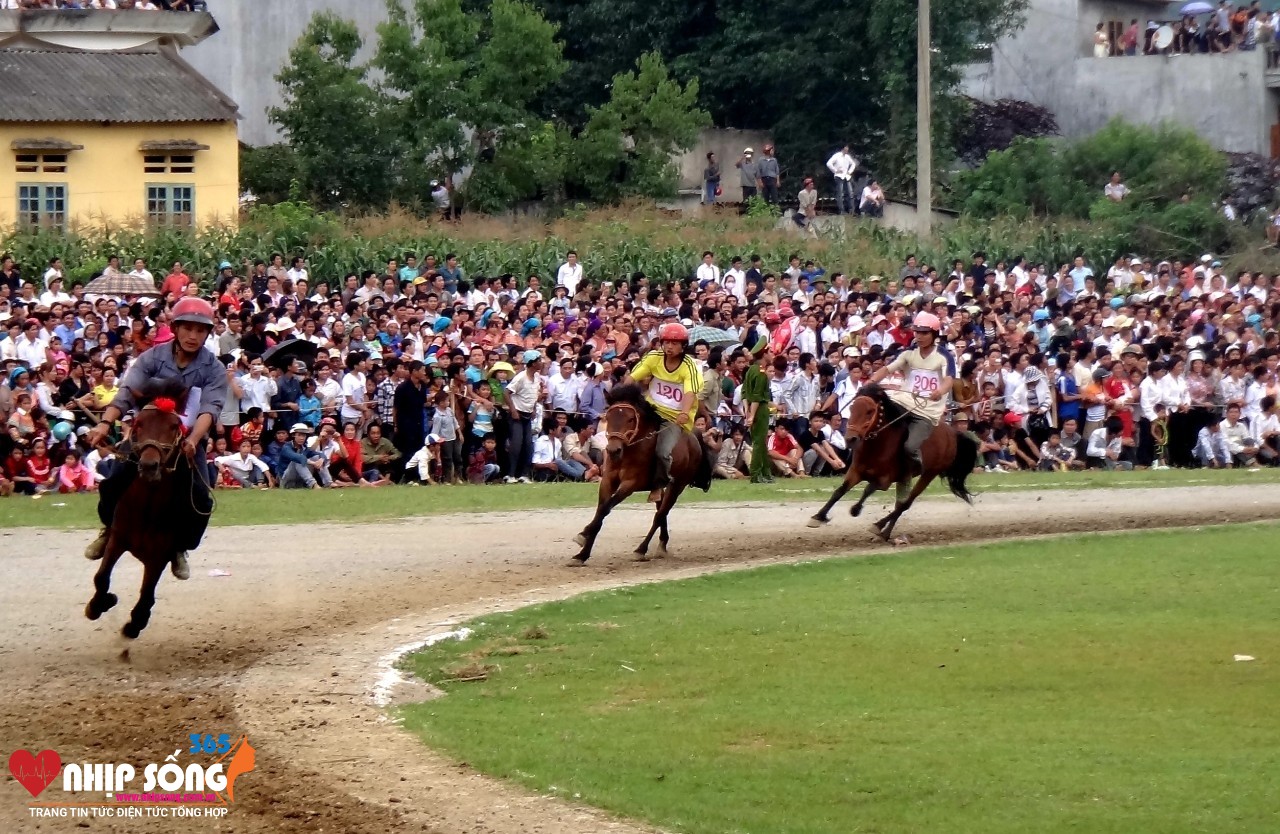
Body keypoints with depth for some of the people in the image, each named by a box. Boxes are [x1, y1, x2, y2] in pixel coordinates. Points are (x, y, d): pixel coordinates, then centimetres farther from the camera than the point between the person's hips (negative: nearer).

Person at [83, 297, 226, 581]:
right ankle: (111, 529, 17)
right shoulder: (153, 358, -7)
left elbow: (210, 408, -21)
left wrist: (193, 440, -41)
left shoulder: (213, 369, -6)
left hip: (186, 442, 0)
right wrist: (105, 423, -38)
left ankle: (180, 547, 9)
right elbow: (127, 392, -19)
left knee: (200, 499, -17)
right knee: (114, 484, -15)